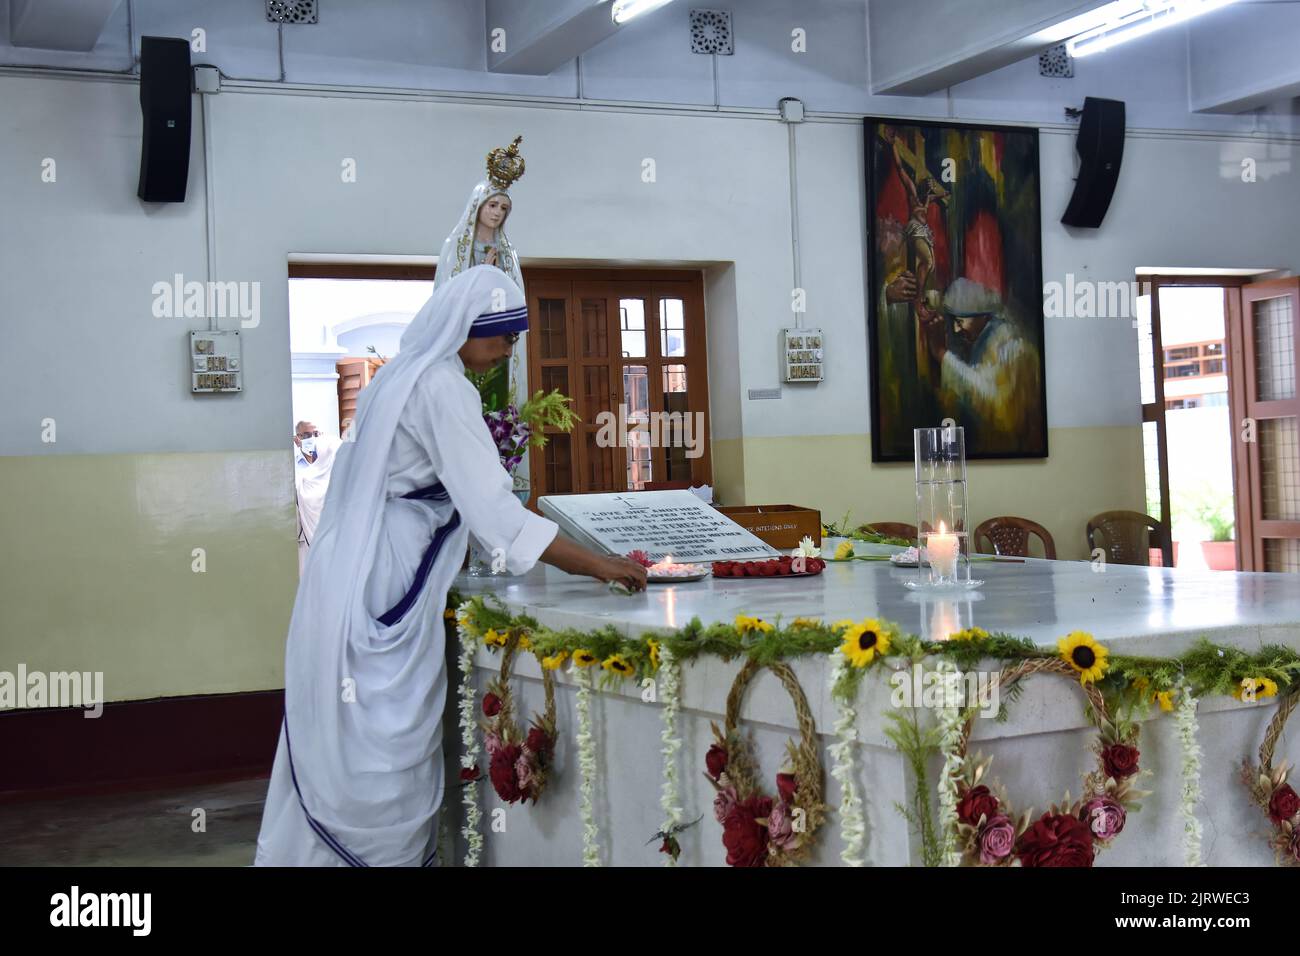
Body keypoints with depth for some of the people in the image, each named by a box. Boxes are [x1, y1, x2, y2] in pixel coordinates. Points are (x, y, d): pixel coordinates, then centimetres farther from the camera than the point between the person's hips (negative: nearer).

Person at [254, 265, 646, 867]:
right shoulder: (442, 389, -14)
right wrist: (597, 565, -18)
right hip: (384, 591, -10)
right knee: (387, 752, -5)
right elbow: (493, 509, -20)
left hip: (354, 581, 10)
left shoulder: (403, 375, 16)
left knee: (336, 746, 12)